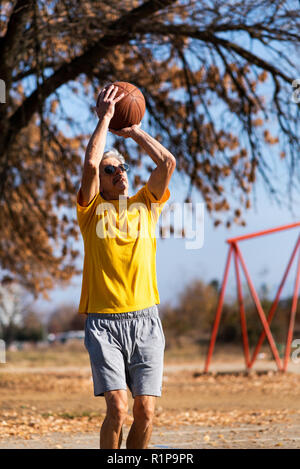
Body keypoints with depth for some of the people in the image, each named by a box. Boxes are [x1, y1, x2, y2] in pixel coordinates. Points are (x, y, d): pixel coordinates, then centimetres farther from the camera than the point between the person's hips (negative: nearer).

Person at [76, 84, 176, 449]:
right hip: (104, 321, -3)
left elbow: (167, 162, 2)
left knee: (145, 410, -4)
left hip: (145, 319, 3)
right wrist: (104, 119, -2)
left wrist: (133, 131, 9)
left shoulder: (145, 204, 16)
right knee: (117, 407, -13)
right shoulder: (92, 209, 7)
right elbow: (90, 164, -10)